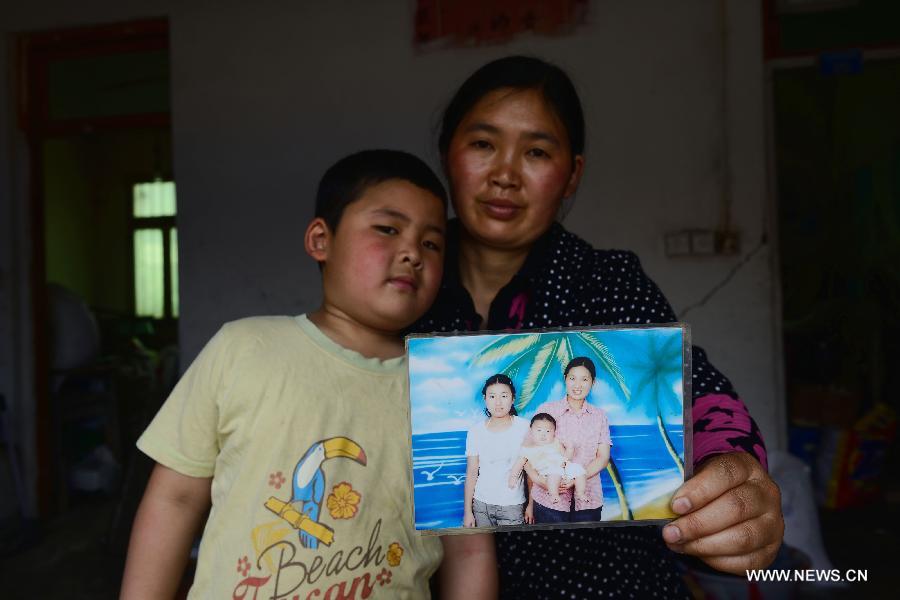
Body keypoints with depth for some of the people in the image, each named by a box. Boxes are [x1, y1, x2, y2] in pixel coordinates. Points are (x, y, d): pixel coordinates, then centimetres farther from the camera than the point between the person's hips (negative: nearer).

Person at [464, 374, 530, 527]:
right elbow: (471, 474, 1)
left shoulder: (524, 427, -7)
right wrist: (467, 511, 2)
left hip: (512, 506, -1)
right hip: (481, 504, 2)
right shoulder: (475, 431, -2)